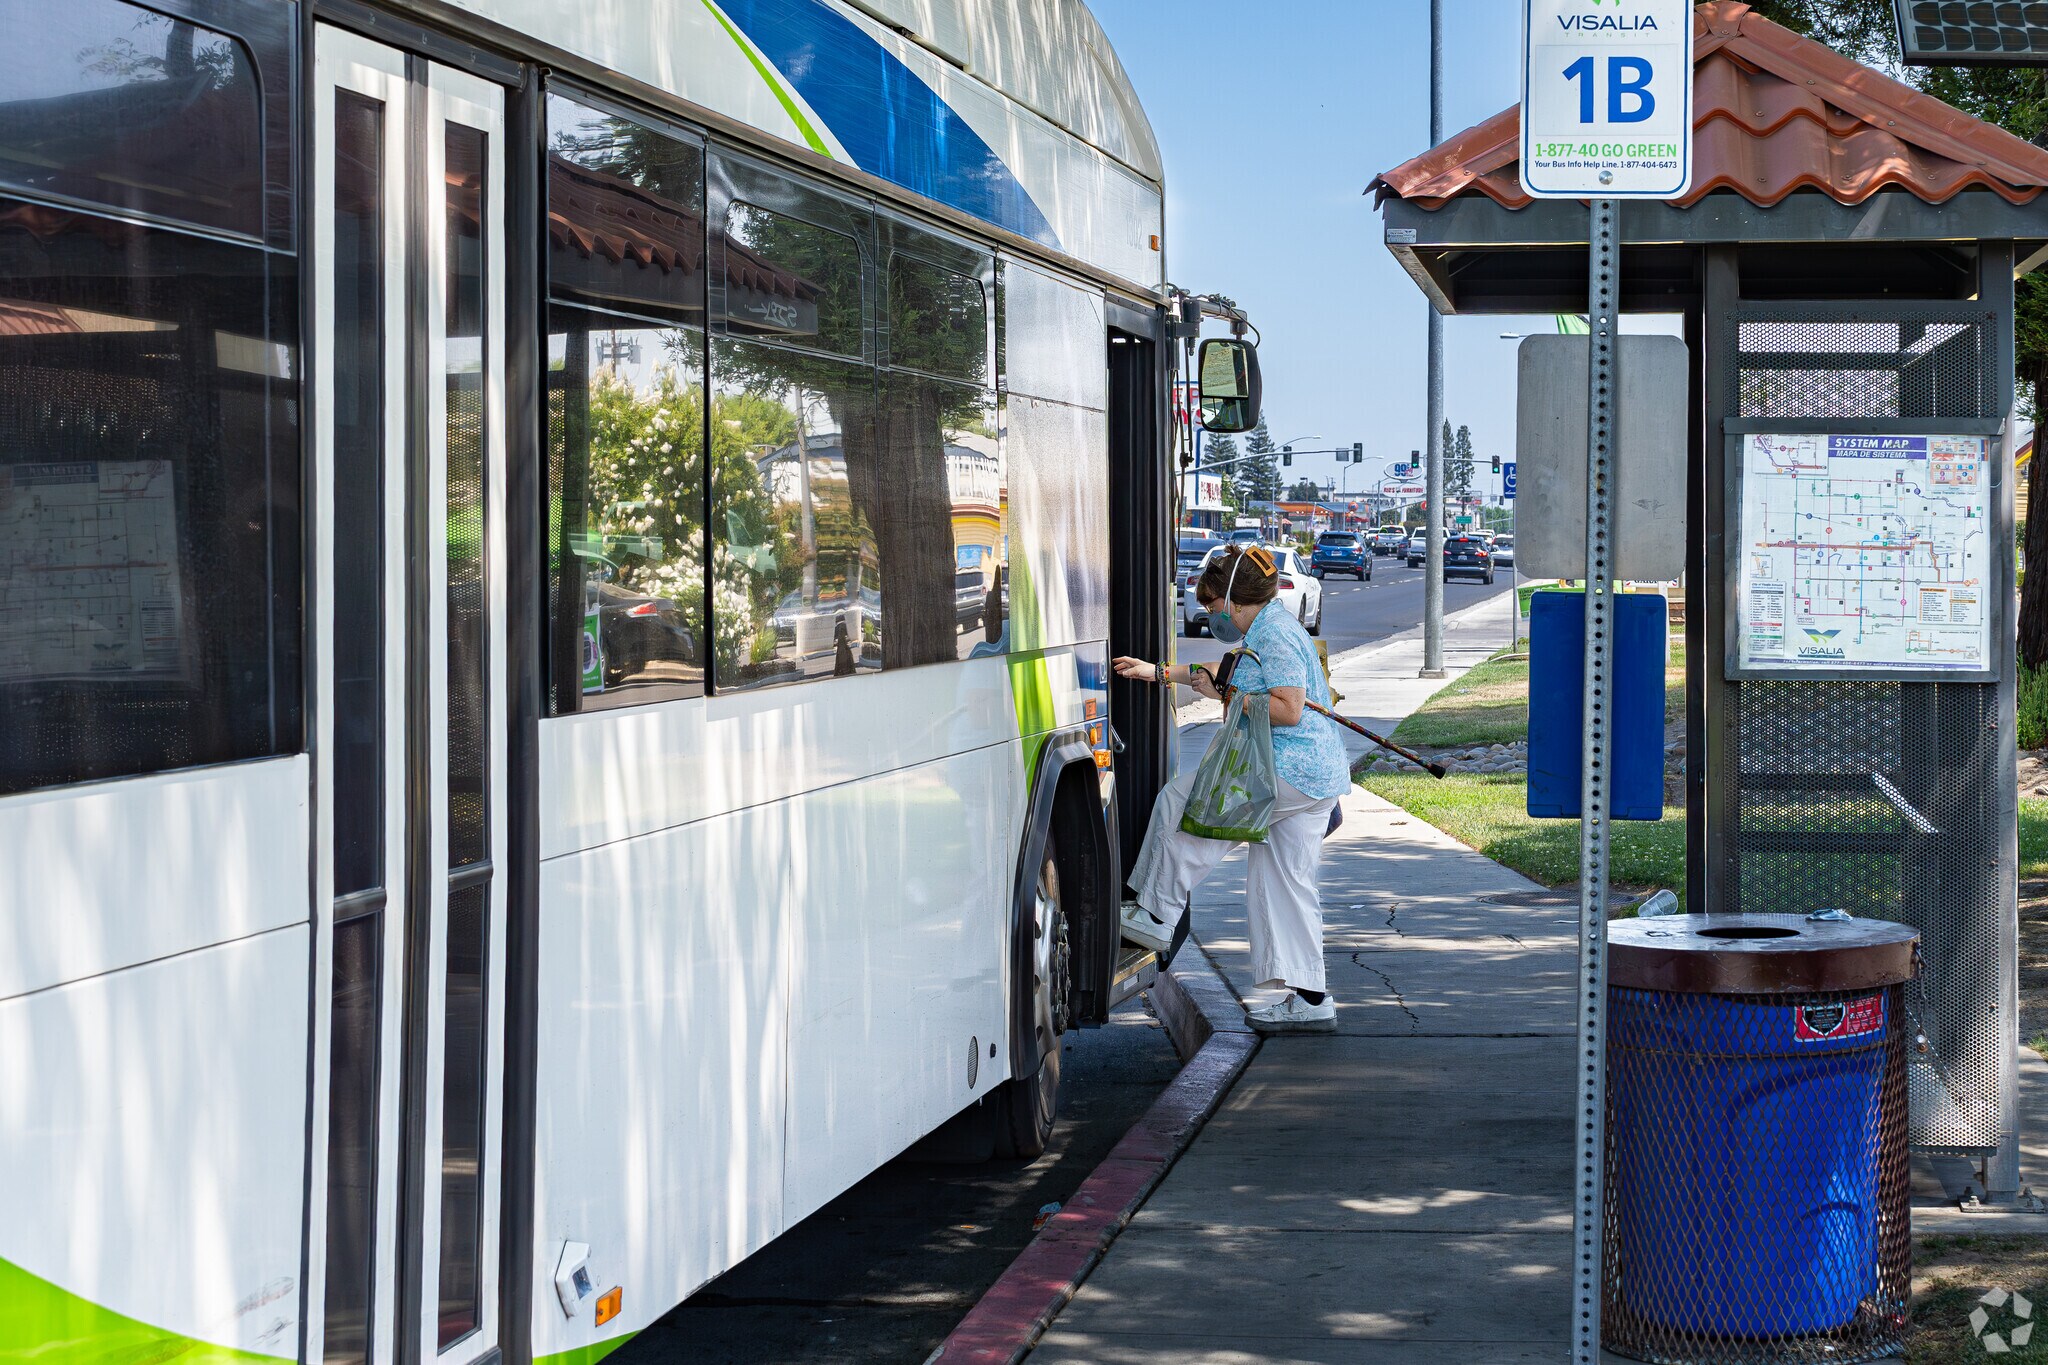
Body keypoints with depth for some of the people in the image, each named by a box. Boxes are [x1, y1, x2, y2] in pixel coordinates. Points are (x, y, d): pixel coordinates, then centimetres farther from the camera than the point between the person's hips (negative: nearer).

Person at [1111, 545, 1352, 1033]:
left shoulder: (1276, 635, -14)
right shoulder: (1264, 630, 18)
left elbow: (1289, 710, -22)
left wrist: (1224, 697, -14)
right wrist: (1158, 673, 36)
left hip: (1288, 771, -10)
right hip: (1315, 777, 10)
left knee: (1180, 801, -3)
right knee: (1284, 882, 9)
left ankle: (1155, 916, 4)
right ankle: (1310, 1000, 8)